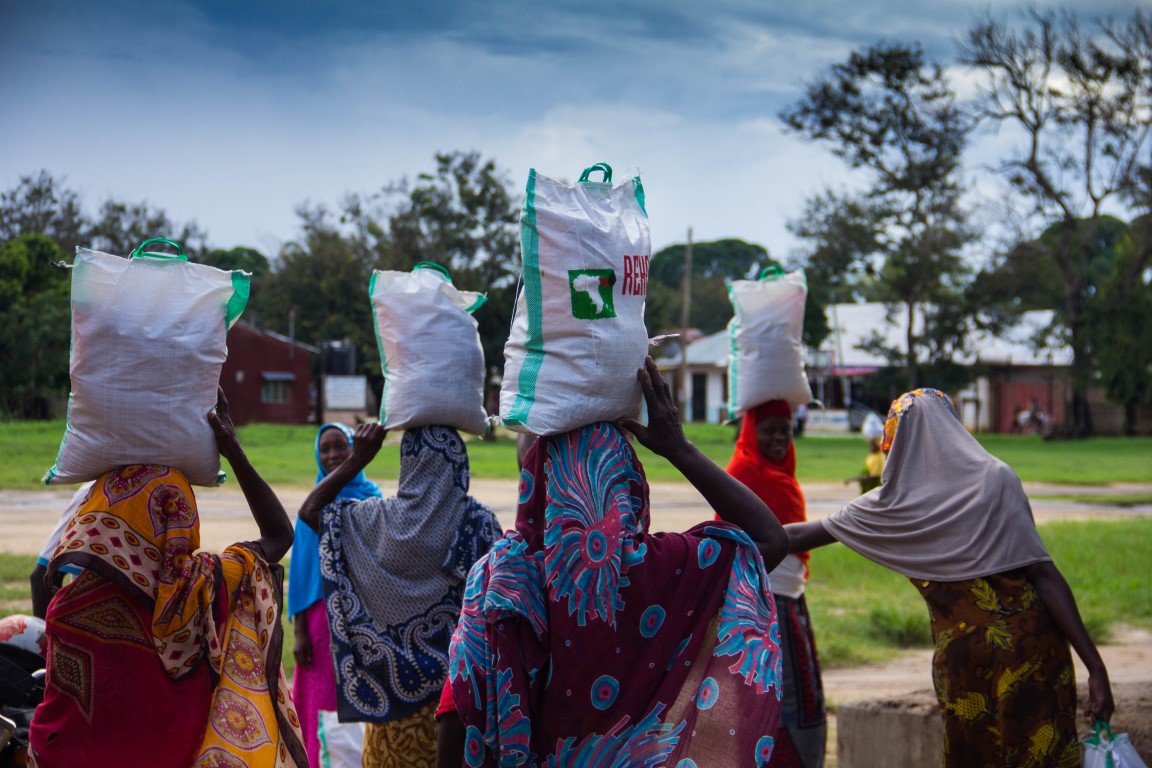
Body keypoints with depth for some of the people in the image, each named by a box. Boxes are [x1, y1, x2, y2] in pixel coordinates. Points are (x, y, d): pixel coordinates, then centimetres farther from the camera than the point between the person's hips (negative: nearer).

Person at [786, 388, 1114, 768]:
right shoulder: (996, 480, -1)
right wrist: (1094, 664, -5)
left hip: (963, 657, 1)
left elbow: (799, 536, 15)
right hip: (1032, 648, -1)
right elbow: (1043, 573, -6)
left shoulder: (891, 506, 3)